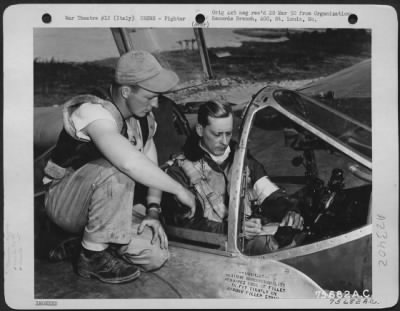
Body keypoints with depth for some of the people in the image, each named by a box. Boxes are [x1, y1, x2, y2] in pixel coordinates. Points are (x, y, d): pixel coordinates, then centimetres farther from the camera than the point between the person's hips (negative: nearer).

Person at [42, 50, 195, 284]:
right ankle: (93, 256, -19)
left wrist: (153, 210, -11)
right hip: (64, 203, -6)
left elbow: (152, 168, 5)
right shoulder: (93, 111, -28)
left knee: (157, 255, -13)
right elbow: (129, 162, -44)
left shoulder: (144, 118, -2)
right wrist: (179, 190, -34)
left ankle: (91, 242, 10)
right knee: (115, 170, -38)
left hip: (106, 207, 7)